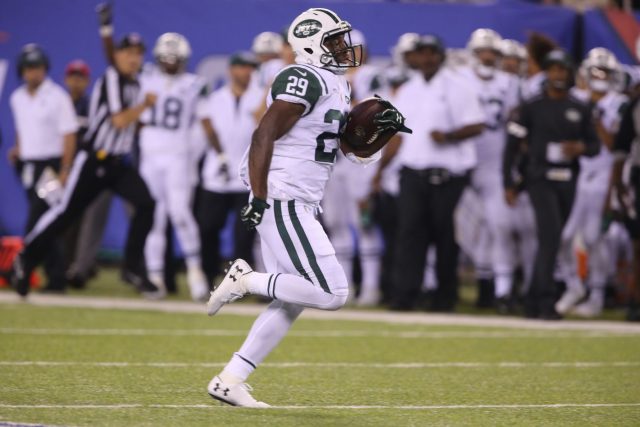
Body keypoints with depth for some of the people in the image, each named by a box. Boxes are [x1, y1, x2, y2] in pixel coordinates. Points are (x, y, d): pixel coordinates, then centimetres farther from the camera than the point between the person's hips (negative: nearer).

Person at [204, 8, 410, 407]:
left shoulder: (337, 87, 16)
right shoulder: (305, 81, -14)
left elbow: (358, 150, 21)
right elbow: (264, 136, -19)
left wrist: (386, 129, 1)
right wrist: (259, 199, -23)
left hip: (298, 205, 10)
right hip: (281, 203, -10)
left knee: (292, 302, 10)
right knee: (332, 293, -13)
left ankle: (229, 381, 12)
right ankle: (246, 279, -3)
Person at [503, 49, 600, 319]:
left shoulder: (580, 110, 10)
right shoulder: (532, 107, 0)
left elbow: (595, 145, 15)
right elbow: (512, 145, 1)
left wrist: (580, 147, -10)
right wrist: (508, 183, -3)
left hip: (568, 181, 4)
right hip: (541, 178, -4)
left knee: (551, 241, 10)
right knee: (550, 236, -17)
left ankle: (533, 304, 20)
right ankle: (546, 301, -18)